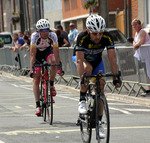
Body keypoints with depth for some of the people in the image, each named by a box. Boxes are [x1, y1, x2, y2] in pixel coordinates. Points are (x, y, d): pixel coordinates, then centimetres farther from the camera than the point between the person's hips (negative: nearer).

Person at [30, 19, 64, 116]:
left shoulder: (53, 35, -29)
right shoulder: (35, 36, -32)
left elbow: (56, 52, -29)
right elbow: (33, 54, -33)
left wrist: (59, 68, -36)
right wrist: (32, 69, -40)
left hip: (48, 51, 1)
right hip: (37, 53, -1)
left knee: (53, 62, -35)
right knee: (36, 79, -10)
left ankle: (51, 85, -12)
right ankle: (38, 106, -8)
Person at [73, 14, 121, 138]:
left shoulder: (107, 37, -30)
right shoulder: (82, 37, -36)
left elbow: (112, 58, -29)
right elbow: (80, 60, -39)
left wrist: (116, 78, -35)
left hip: (96, 60, 3)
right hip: (82, 58, -3)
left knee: (100, 86, -10)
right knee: (88, 68, -37)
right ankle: (82, 100, -20)